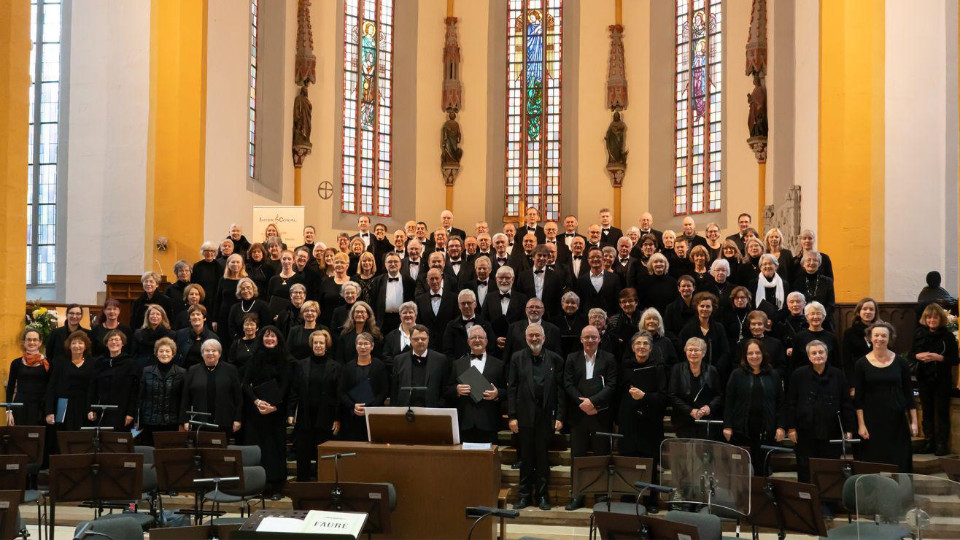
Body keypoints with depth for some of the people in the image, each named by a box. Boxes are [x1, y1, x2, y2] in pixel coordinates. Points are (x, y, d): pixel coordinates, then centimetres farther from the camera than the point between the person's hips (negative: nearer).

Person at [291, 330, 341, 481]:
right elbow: (295, 391, 8)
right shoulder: (301, 365, 8)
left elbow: (340, 395, 1)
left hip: (325, 419, -2)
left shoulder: (336, 367, 2)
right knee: (303, 456, 4)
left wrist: (338, 419, -5)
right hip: (305, 418, 2)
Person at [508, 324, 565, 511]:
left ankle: (542, 495, 14)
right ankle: (524, 495, 13)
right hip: (525, 416, 0)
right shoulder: (517, 358, 4)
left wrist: (560, 416, -4)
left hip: (546, 416, 0)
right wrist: (512, 416, -4)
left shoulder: (555, 359, 4)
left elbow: (560, 390, 2)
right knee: (526, 457, 5)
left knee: (543, 457, 4)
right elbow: (511, 388, 2)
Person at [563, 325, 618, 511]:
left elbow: (611, 386, -4)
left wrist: (592, 401, -14)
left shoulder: (609, 359, 4)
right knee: (577, 457, 4)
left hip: (601, 414, -1)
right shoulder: (572, 359, 9)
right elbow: (568, 385, 1)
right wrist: (583, 403, -11)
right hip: (578, 414, 1)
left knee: (602, 457, 2)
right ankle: (577, 495, 11)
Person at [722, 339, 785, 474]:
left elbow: (780, 403, 9)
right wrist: (727, 426, -4)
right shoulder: (737, 375, 5)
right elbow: (728, 402, 3)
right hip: (741, 428, -1)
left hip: (765, 429, 1)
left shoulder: (773, 375, 9)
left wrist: (780, 427, 1)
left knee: (762, 468, 3)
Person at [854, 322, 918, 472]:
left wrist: (913, 422, 2)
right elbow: (858, 398, 1)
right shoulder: (862, 364, 0)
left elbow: (909, 394, 5)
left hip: (897, 420, 1)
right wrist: (861, 424, -5)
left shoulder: (900, 362, 2)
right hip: (872, 421, -1)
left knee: (899, 464, 2)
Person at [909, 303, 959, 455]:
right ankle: (929, 442, 15)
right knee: (927, 412, 8)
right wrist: (918, 356, -12)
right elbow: (911, 355, 10)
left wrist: (939, 358, -21)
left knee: (942, 412, -1)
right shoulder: (919, 334, 6)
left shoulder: (948, 336, -5)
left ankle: (942, 444, 3)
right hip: (924, 379, 4)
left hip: (942, 380, -3)